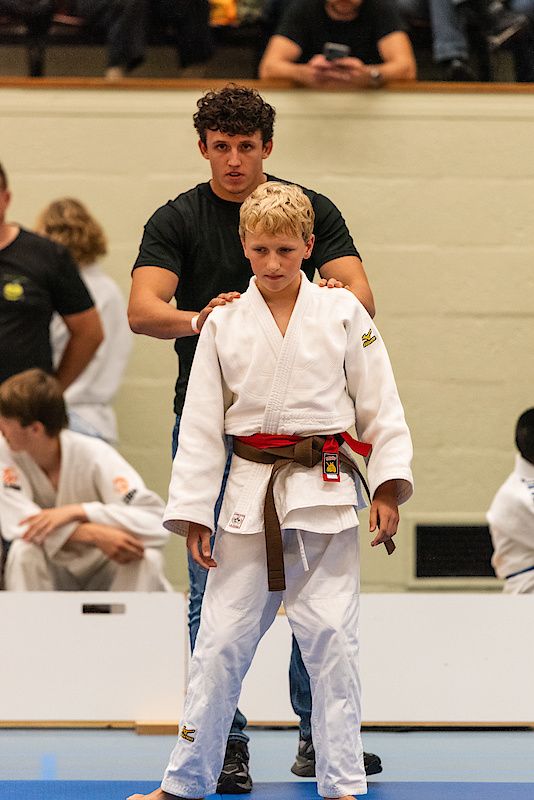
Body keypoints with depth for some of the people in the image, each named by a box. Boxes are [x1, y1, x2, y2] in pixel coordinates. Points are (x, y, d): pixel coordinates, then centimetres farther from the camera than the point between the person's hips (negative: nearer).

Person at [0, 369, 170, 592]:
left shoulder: (96, 456, -20)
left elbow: (156, 523, -29)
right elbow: (18, 523, -25)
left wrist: (76, 512, -37)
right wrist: (95, 534, -37)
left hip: (103, 569, -1)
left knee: (147, 558, -30)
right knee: (23, 551, -30)